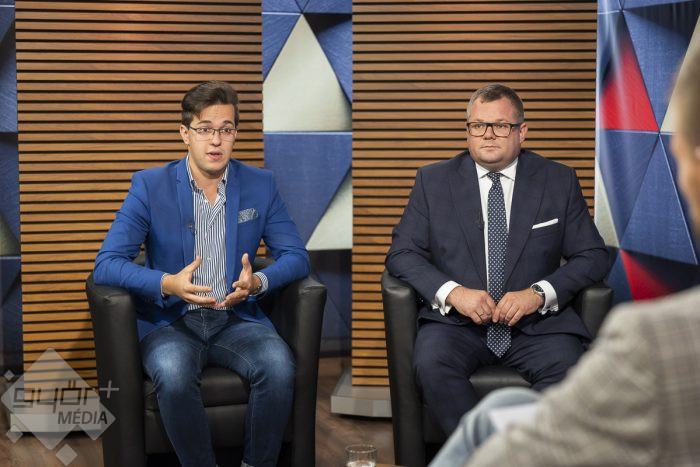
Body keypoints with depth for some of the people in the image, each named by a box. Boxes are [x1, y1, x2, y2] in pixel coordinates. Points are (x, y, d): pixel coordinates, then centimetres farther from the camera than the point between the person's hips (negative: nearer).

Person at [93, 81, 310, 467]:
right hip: (170, 321, -2)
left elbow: (296, 257, 4)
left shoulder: (261, 185, 5)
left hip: (236, 319, 2)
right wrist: (168, 284, -27)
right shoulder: (150, 186, -2)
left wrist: (258, 282, -19)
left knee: (279, 366, -29)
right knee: (173, 376, -35)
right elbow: (106, 264, -9)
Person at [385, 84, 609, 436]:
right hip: (456, 322, 0)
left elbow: (593, 257, 7)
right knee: (431, 365, -32)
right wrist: (453, 292, -14)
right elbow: (402, 253, 5)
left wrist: (539, 293, -12)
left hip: (536, 324, 0)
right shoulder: (433, 180, 9)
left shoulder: (558, 181, 9)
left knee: (570, 371, -31)